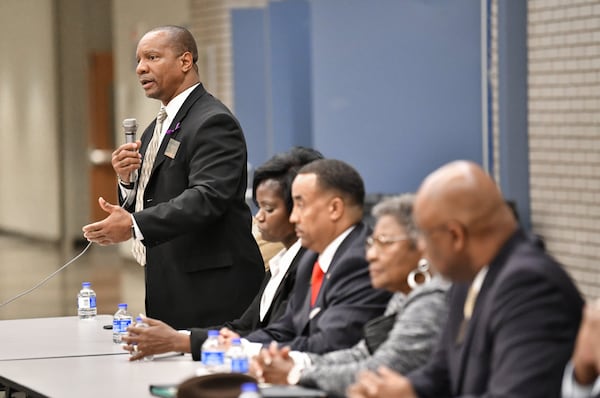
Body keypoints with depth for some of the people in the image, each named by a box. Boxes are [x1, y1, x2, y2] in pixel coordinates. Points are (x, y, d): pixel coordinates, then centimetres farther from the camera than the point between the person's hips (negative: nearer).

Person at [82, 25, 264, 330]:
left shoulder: (213, 122, -11)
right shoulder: (157, 128, 19)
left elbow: (207, 197, -24)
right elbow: (140, 206, 21)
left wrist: (135, 225, -32)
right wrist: (126, 180, -1)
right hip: (167, 291, 9)